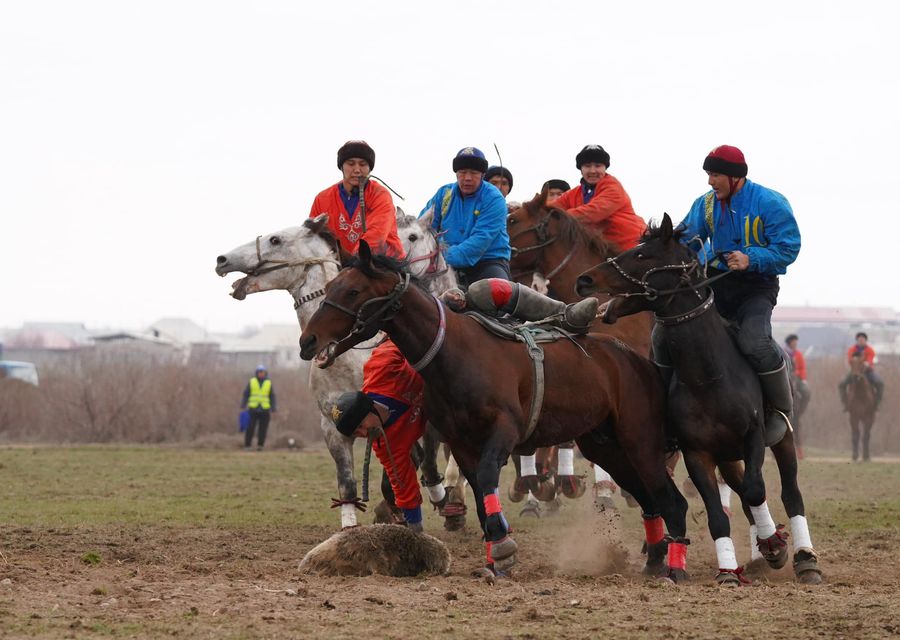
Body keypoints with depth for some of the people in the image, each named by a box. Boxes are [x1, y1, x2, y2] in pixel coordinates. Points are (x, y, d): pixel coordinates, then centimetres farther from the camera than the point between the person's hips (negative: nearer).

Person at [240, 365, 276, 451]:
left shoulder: (268, 383, 7)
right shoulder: (251, 382, 5)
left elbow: (272, 397, 8)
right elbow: (246, 395, 5)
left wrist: (273, 410, 1)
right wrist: (243, 407, -2)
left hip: (264, 410, 1)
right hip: (253, 409, -1)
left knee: (263, 429, -2)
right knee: (250, 428, -5)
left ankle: (260, 445, 3)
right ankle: (247, 445, 1)